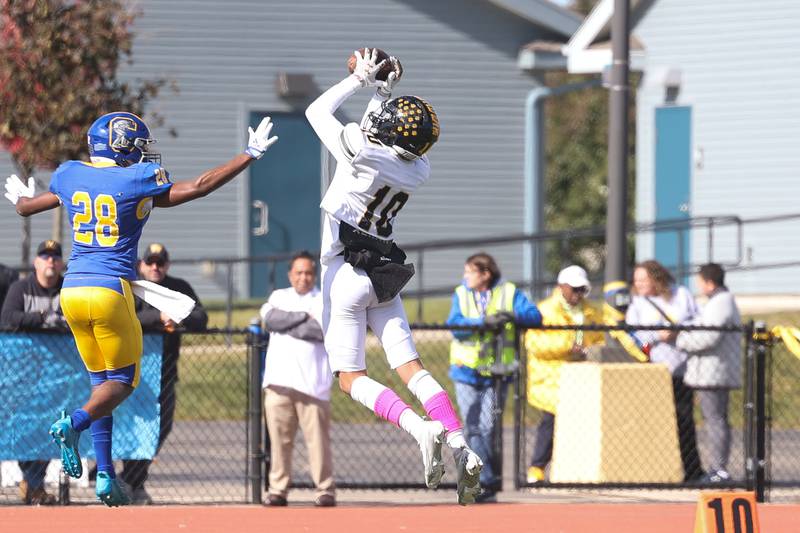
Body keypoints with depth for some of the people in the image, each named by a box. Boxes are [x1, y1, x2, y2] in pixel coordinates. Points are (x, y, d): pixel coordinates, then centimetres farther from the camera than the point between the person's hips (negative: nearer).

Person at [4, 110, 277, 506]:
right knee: (122, 381, 6)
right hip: (110, 291, -5)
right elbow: (199, 187, -4)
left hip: (72, 291, 5)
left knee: (101, 381, 15)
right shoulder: (136, 183, -6)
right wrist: (250, 155, 5)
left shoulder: (71, 177, 8)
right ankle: (75, 422, -23)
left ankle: (105, 476, 7)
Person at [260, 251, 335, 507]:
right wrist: (304, 317, -5)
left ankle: (325, 490, -4)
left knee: (318, 437, -7)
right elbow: (270, 319, -2)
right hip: (278, 380, 3)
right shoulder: (279, 297, 19)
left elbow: (324, 330, -9)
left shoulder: (326, 300, 9)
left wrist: (287, 326, -3)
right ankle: (278, 489, 5)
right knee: (279, 437, 0)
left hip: (312, 382, -3)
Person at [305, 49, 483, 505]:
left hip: (345, 272, -6)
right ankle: (461, 446, -14)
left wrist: (362, 80, 5)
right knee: (411, 366, 4)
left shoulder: (362, 152, -20)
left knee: (352, 379, -2)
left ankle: (421, 427, -26)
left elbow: (318, 111, -3)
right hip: (384, 273, 6)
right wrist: (383, 91, 18)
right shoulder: (418, 170, 0)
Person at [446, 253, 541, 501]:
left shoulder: (509, 293, 3)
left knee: (489, 429, -5)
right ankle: (487, 480, -2)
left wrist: (514, 316, -27)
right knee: (473, 429, -4)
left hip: (496, 375, -2)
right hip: (466, 371, 2)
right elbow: (455, 325, -9)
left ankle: (487, 482, 5)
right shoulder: (461, 294, 6)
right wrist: (484, 321, -23)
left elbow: (534, 315, -8)